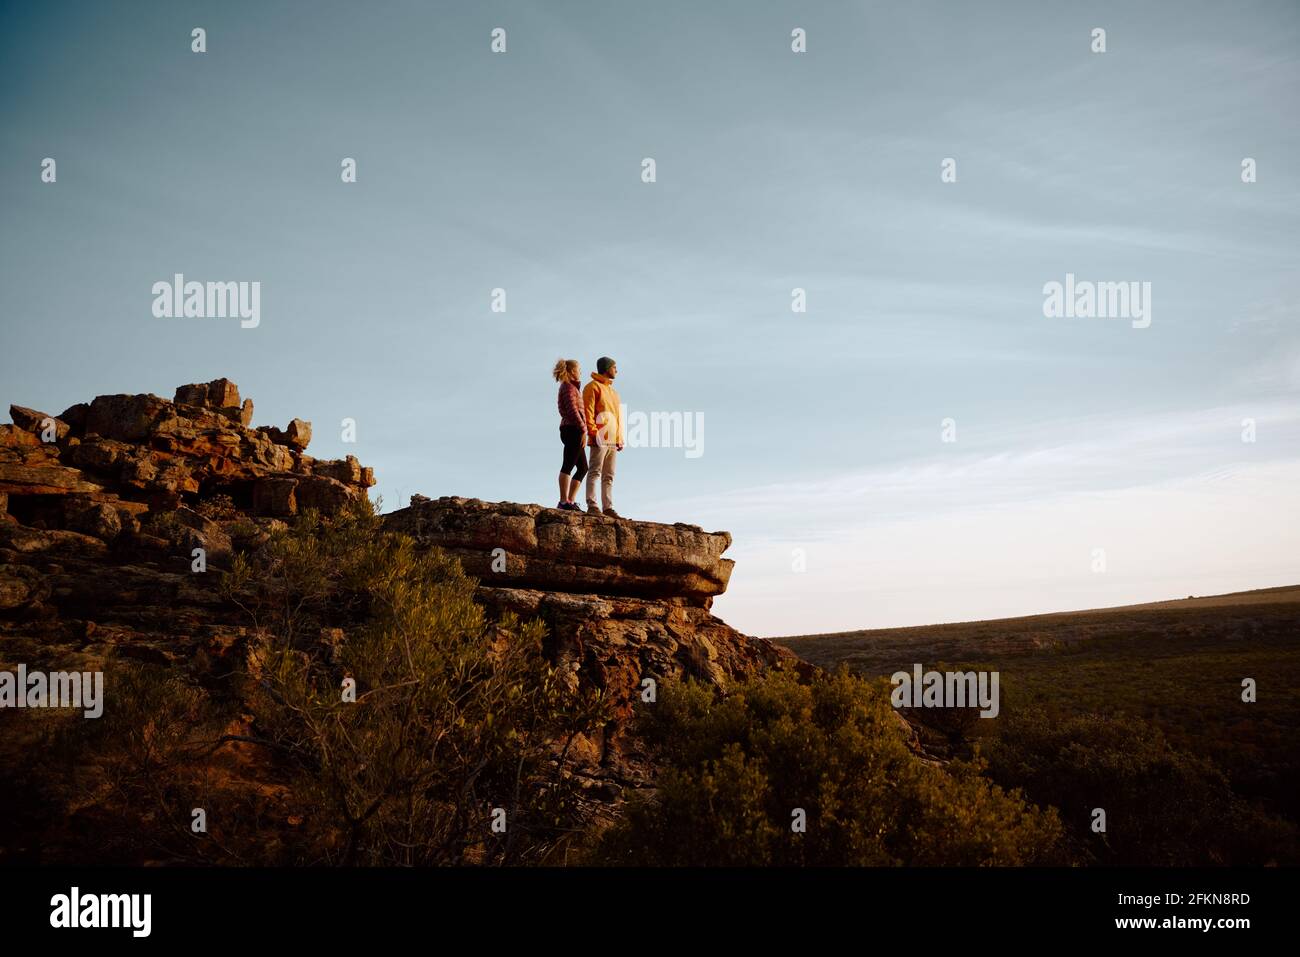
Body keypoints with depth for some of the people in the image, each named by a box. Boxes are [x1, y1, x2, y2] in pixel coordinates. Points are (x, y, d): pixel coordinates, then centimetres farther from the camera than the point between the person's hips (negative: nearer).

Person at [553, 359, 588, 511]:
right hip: (573, 430, -10)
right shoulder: (569, 387, -8)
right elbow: (573, 410, -18)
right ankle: (564, 501, -13)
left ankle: (571, 501, 9)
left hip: (571, 431, 10)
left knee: (583, 467, 10)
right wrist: (583, 430, -20)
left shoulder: (569, 387, 23)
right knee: (568, 466, -11)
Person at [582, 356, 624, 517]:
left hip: (612, 440, 8)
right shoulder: (593, 386, 0)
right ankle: (592, 505, -14)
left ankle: (608, 507, 4)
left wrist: (620, 439, 17)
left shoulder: (612, 391, 26)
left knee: (609, 476, 5)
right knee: (595, 471, -11)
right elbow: (588, 411, -10)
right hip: (600, 438, -8)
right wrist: (593, 432, -19)